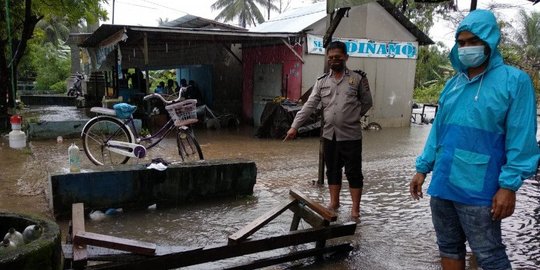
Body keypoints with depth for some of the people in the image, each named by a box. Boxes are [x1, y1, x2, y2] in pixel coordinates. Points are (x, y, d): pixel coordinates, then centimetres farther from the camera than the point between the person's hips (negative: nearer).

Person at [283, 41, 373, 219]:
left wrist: (352, 117, 3)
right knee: (332, 171, 15)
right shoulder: (322, 82, 5)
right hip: (329, 135, 3)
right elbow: (309, 105, 0)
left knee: (353, 172, 4)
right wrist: (295, 126, -8)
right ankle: (334, 202, 30)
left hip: (351, 136, -3)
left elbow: (367, 102, 8)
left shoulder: (357, 79, -1)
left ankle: (355, 208, 15)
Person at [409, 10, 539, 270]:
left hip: (478, 190, -6)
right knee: (449, 248, 17)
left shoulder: (514, 81, -6)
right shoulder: (452, 84, 11)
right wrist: (423, 168, 11)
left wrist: (509, 185, -14)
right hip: (442, 185, 6)